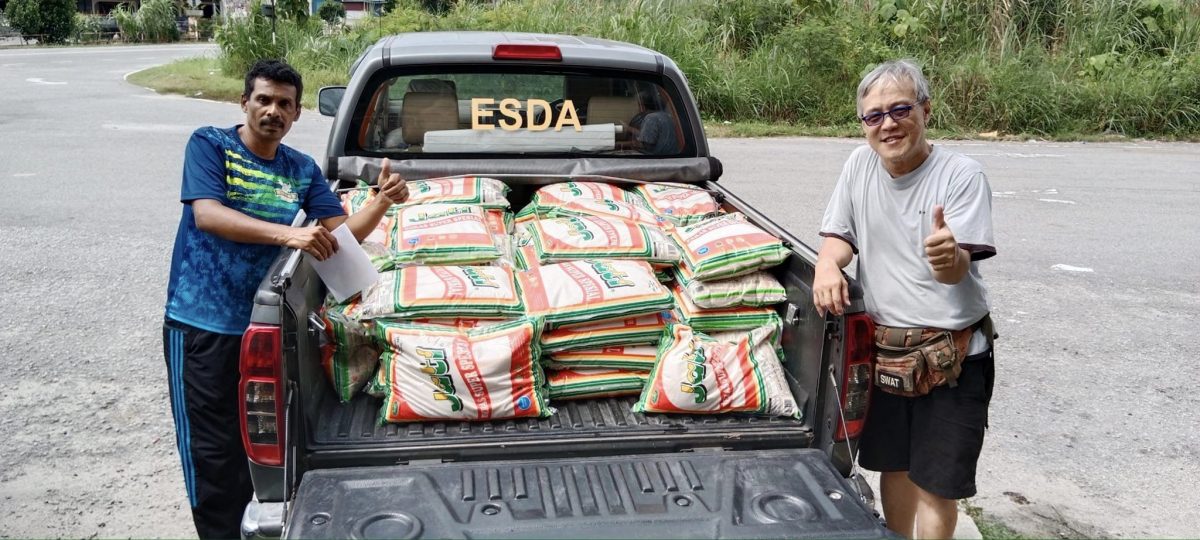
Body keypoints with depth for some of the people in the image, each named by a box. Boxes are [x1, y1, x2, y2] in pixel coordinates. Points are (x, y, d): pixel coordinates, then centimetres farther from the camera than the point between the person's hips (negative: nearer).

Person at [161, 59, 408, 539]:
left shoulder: (303, 170, 6)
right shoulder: (209, 144, -6)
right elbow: (207, 214, -22)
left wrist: (383, 201, -17)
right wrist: (287, 234, -34)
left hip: (264, 323, 4)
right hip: (201, 323, -4)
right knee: (212, 450, 1)